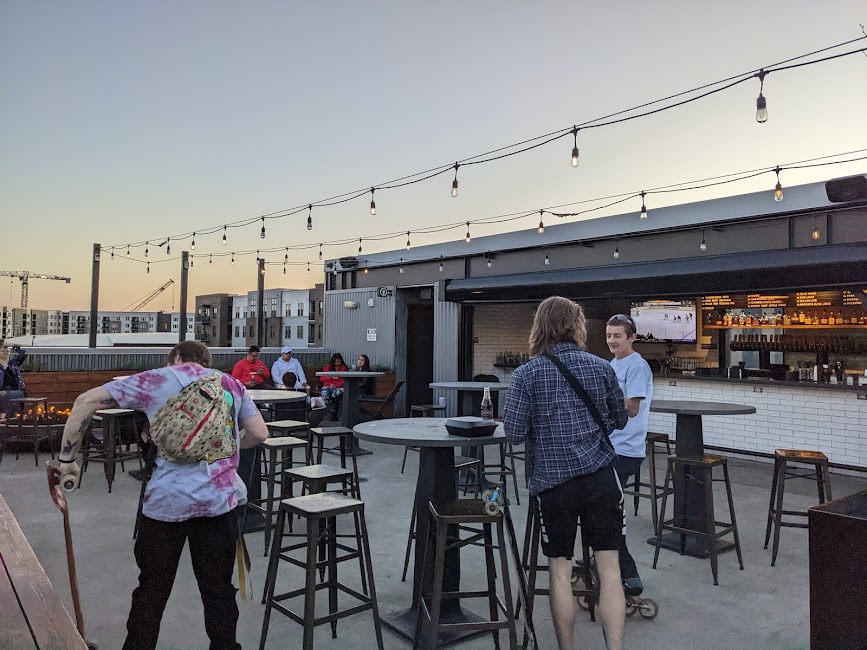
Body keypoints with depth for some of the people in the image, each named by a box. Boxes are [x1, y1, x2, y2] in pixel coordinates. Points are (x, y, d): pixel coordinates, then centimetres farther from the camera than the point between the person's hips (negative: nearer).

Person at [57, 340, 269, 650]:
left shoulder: (155, 380, 7)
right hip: (221, 497, 2)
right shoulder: (231, 384, 12)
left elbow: (87, 401, 3)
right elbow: (259, 433, 7)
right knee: (218, 587, 13)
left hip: (167, 499, -1)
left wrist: (67, 458, 9)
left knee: (152, 588, 16)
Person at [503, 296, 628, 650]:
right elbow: (619, 420, 13)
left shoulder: (526, 374, -7)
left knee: (560, 569, 11)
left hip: (553, 482, -1)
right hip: (601, 478, 2)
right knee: (608, 567, 9)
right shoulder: (601, 368, 1)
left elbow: (515, 433, -8)